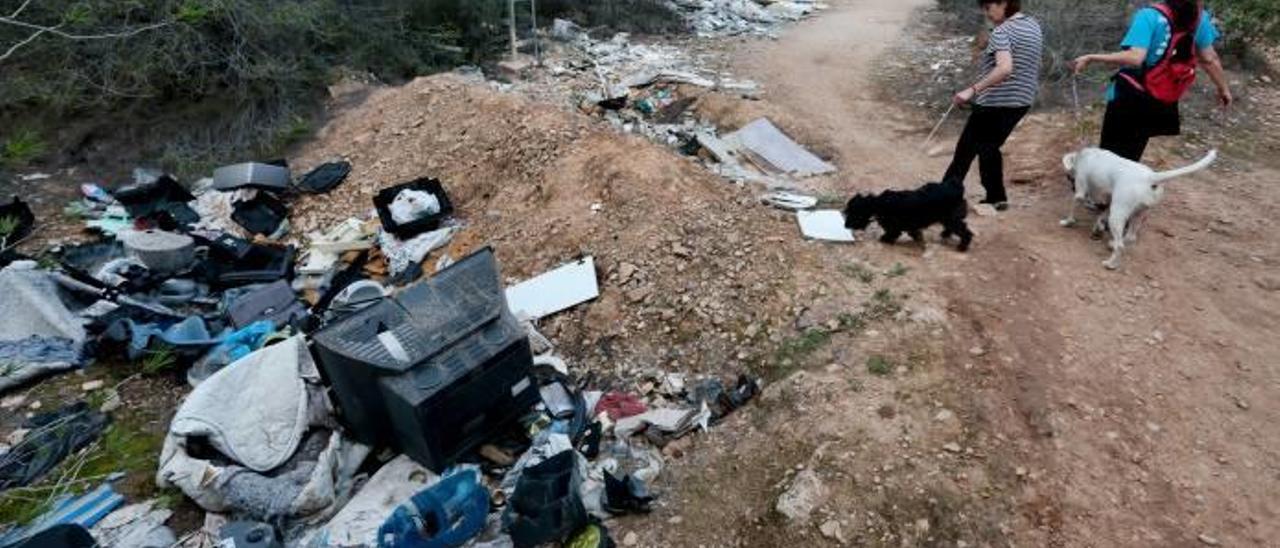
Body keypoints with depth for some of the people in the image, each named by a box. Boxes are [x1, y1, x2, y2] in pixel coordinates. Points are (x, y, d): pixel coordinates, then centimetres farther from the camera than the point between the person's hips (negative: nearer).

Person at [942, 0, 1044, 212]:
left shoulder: (1002, 32, -17)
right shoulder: (1034, 25, 11)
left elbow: (1004, 68, -33)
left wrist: (972, 90, -35)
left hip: (996, 101, -9)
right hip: (1023, 100, 9)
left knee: (967, 148, 1)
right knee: (989, 147, 19)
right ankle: (996, 197, 18)